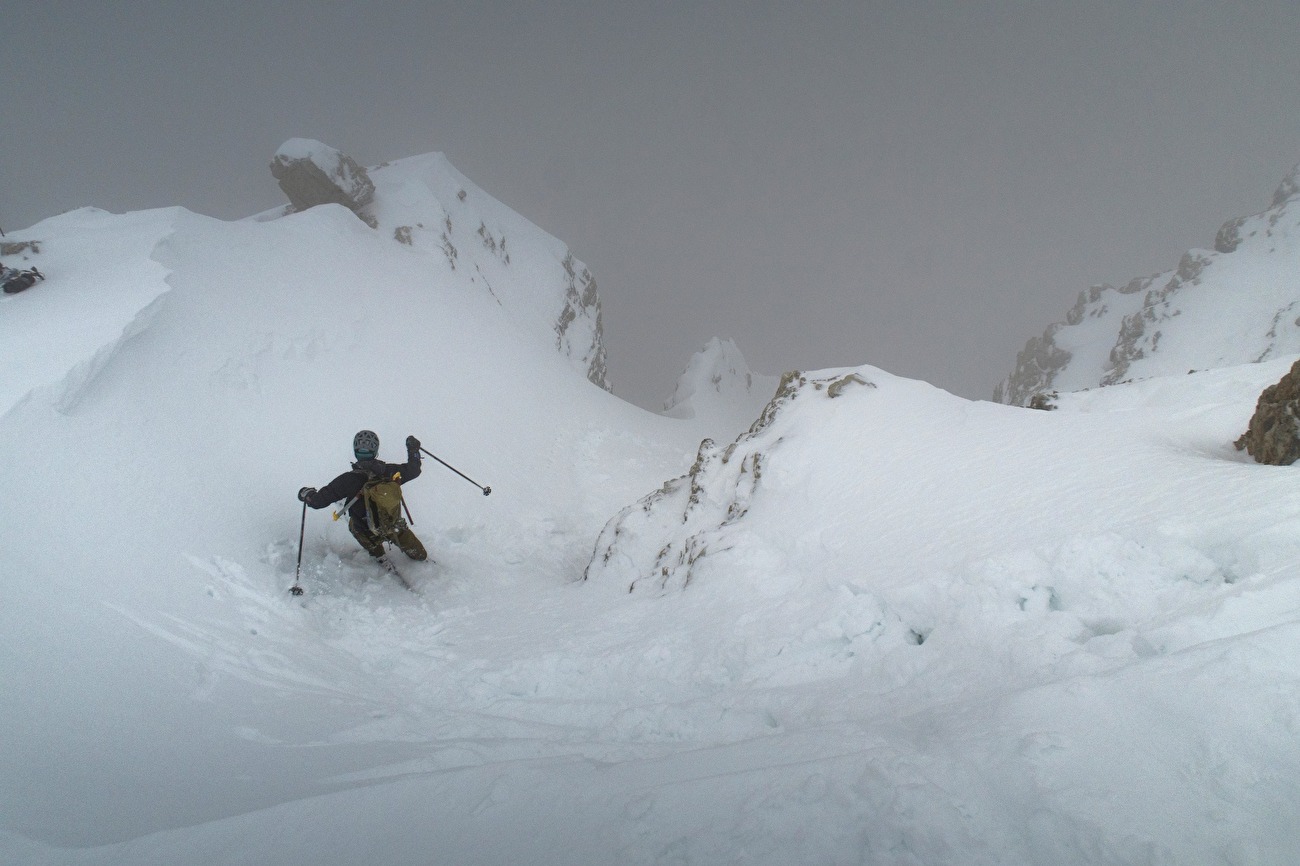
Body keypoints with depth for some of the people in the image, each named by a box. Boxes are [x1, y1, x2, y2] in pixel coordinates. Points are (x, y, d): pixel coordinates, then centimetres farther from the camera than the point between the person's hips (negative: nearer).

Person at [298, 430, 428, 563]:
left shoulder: (349, 480, -28)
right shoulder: (390, 471, -21)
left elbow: (320, 500, -21)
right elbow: (413, 469, 0)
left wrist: (306, 493, 1)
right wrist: (413, 448, 17)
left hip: (369, 534, -1)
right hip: (395, 526, 1)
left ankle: (380, 557, 37)